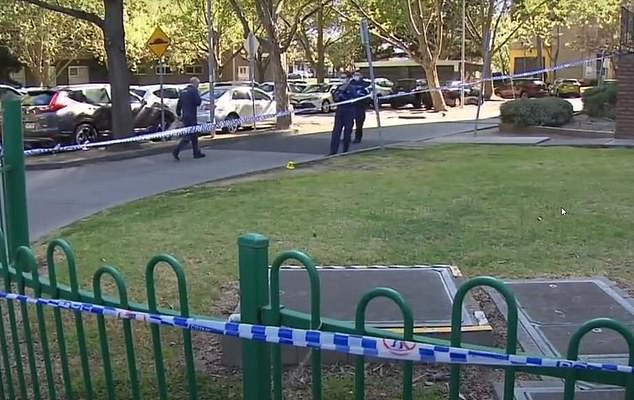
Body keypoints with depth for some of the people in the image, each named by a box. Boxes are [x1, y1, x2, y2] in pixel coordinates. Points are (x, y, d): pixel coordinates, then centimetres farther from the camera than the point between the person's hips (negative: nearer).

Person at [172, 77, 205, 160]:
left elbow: (179, 104, 17)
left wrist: (179, 114, 23)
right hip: (191, 117, -9)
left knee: (194, 135, 16)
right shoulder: (193, 91, -11)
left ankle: (197, 153, 22)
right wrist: (199, 98, 4)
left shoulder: (183, 91, 14)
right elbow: (198, 102, -16)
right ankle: (176, 151, -17)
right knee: (188, 136, -8)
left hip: (185, 116, 9)